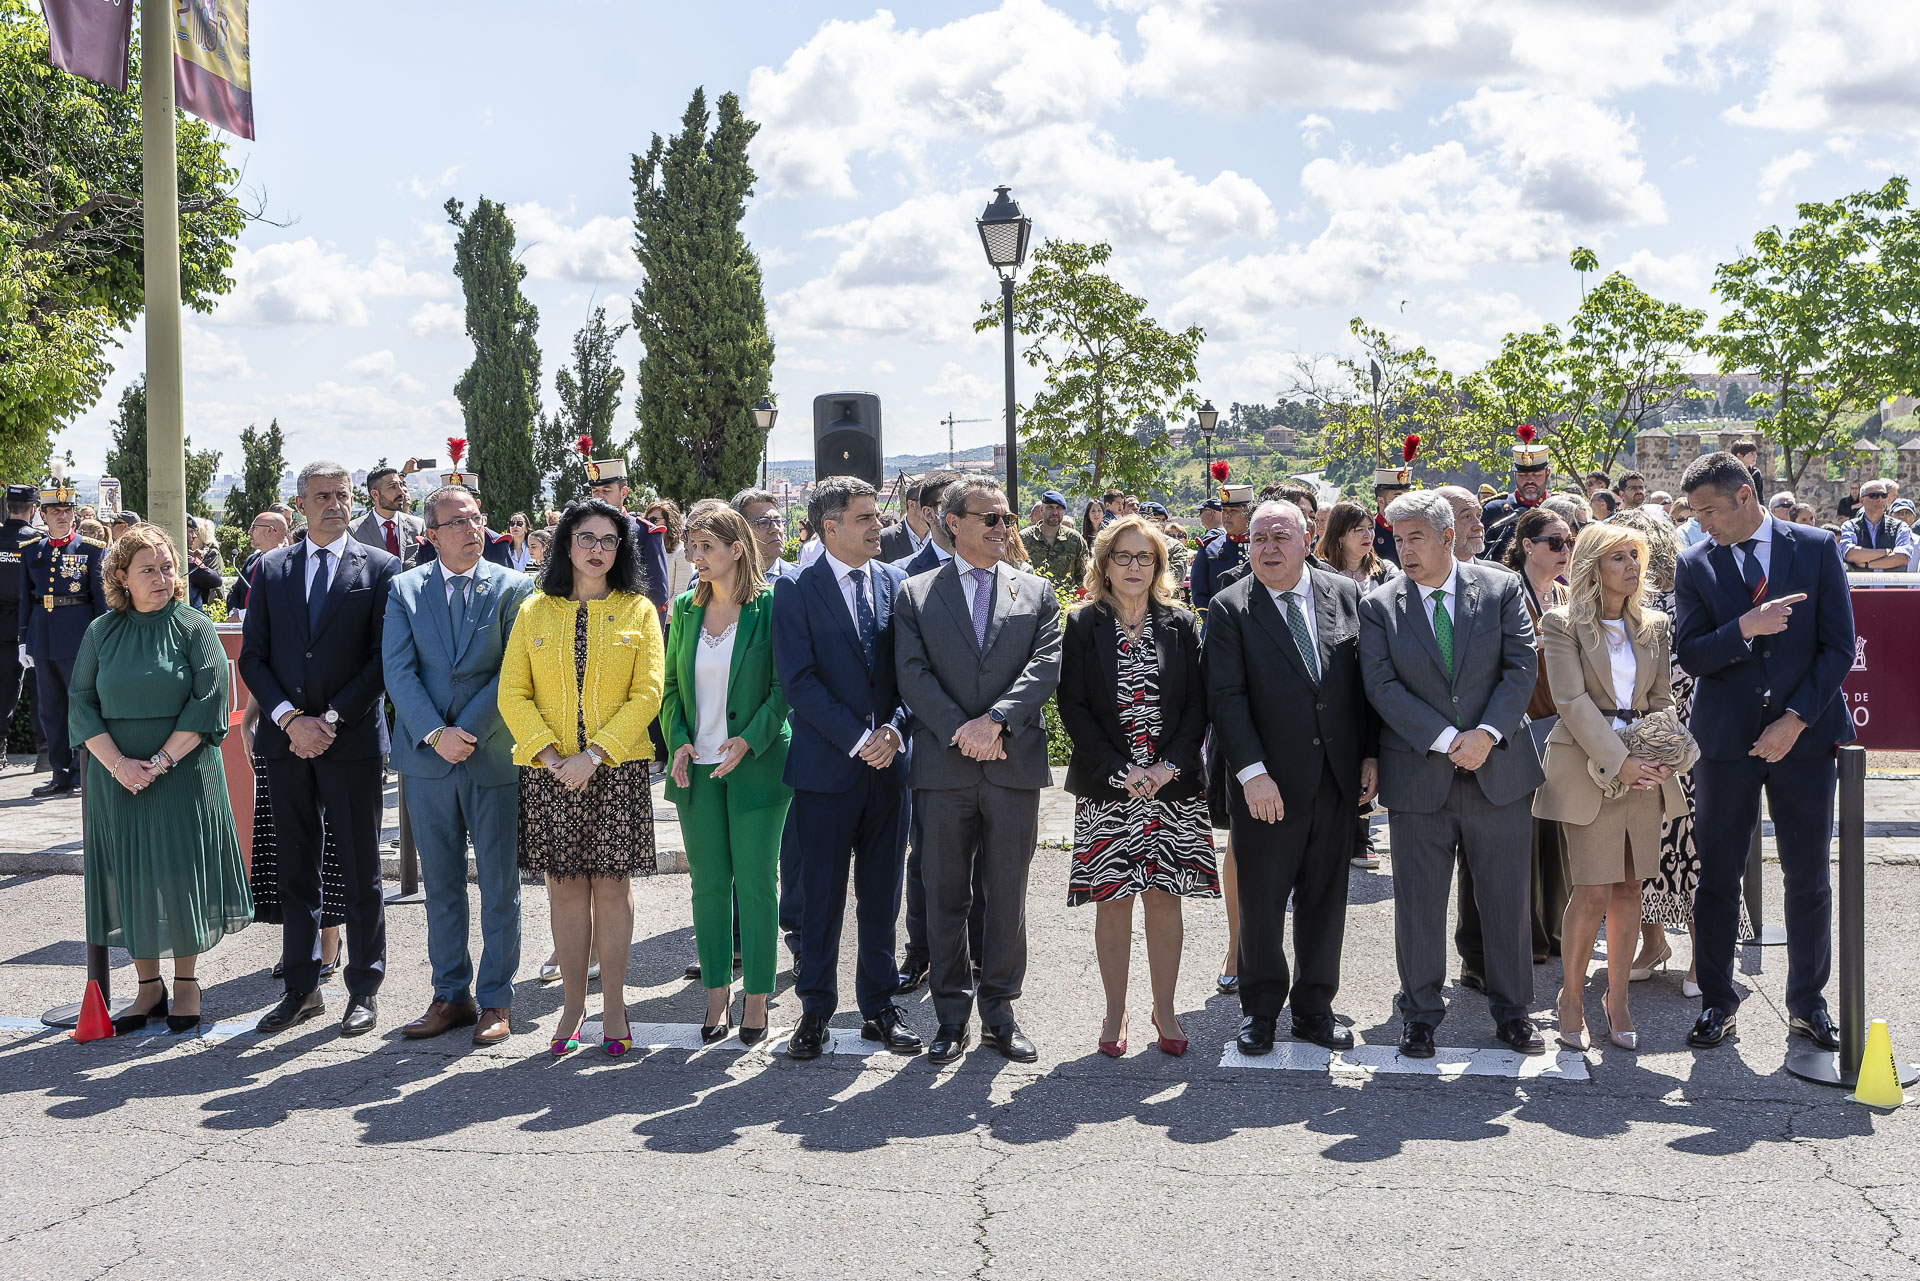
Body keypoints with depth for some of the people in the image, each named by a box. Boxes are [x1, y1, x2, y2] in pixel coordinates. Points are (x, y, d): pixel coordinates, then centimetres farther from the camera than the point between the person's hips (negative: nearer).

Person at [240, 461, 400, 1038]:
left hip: (353, 737, -3)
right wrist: (290, 718, -8)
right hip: (286, 739, 3)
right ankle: (302, 988, 19)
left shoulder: (379, 568, 1)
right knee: (295, 869, 9)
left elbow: (384, 659, -4)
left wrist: (331, 718, -11)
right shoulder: (270, 569, 9)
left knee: (361, 870, 3)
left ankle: (363, 990, 12)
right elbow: (252, 656, 6)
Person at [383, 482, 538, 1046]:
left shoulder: (513, 587, 0)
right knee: (441, 886, 11)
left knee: (500, 888, 3)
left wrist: (467, 733, -14)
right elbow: (398, 671, -3)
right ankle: (452, 995, 22)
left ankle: (495, 1001, 14)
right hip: (427, 758, 2)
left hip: (495, 757, -2)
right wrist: (435, 735, -14)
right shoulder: (405, 589, 5)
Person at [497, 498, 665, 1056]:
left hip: (617, 771, -1)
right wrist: (549, 754, -11)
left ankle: (613, 1006, 10)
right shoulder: (535, 611, 7)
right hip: (549, 772, 1)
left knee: (612, 885, 1)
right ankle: (573, 1004, 15)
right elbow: (513, 694, 3)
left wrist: (595, 754, -14)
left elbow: (647, 695, -4)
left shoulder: (638, 611, 4)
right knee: (564, 886, 5)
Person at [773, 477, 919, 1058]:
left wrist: (894, 729, -9)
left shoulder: (897, 583, 7)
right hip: (826, 765, -3)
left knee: (881, 895, 10)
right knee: (822, 896, 4)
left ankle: (878, 1006, 22)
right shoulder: (797, 590, -5)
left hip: (889, 761, 3)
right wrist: (858, 739, -15)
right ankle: (815, 1010, 17)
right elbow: (798, 681, -11)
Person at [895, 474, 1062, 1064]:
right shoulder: (915, 594, 6)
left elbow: (1047, 664, -3)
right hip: (942, 766, -1)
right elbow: (912, 674, -4)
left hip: (1015, 764, 1)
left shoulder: (1036, 593, 10)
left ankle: (999, 1012, 18)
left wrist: (995, 718, -16)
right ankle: (952, 1015, 16)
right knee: (945, 897, 6)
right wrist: (960, 730, -15)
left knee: (1007, 895, 6)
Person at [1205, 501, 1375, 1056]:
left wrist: (1371, 754, 3)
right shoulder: (1230, 608, -4)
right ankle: (1261, 1008, 21)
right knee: (1261, 900, 4)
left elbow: (1366, 680, 8)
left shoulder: (1347, 594, 5)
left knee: (1324, 897, 11)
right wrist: (1252, 771, -18)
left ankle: (1314, 1006, 25)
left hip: (1337, 778, 3)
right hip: (1267, 783, -3)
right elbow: (1226, 697, -10)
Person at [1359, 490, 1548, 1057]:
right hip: (1418, 775, 0)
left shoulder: (1502, 589, 2)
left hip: (1498, 768, 1)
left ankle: (1512, 1010, 25)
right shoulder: (1379, 606, 0)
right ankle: (1420, 1014, 21)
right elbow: (1382, 686, -7)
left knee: (1506, 897, 9)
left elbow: (1522, 668, -3)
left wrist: (1486, 734, -15)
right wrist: (1445, 740, -16)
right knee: (1418, 902, 6)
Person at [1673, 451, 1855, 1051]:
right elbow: (1690, 656, -4)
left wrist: (1795, 720, -10)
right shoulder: (1694, 564, 2)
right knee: (1717, 876, 4)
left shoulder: (1816, 548, 1)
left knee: (1809, 878, 7)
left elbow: (1839, 647, -2)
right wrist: (1745, 627, -22)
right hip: (1726, 739, 0)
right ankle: (1716, 1002, 17)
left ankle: (1808, 1003, 22)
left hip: (1804, 733, 0)